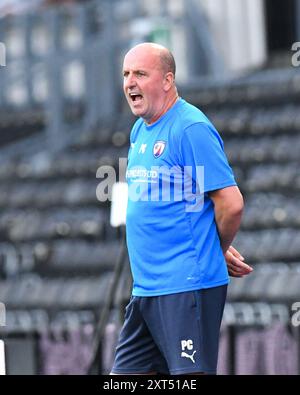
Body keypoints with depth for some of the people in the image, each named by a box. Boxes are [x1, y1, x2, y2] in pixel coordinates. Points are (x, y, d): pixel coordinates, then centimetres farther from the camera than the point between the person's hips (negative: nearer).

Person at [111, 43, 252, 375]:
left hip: (187, 286, -9)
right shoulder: (140, 130, 15)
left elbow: (231, 204, -17)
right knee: (125, 373, 11)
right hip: (145, 285, 9)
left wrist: (219, 252, 1)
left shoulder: (192, 128, -13)